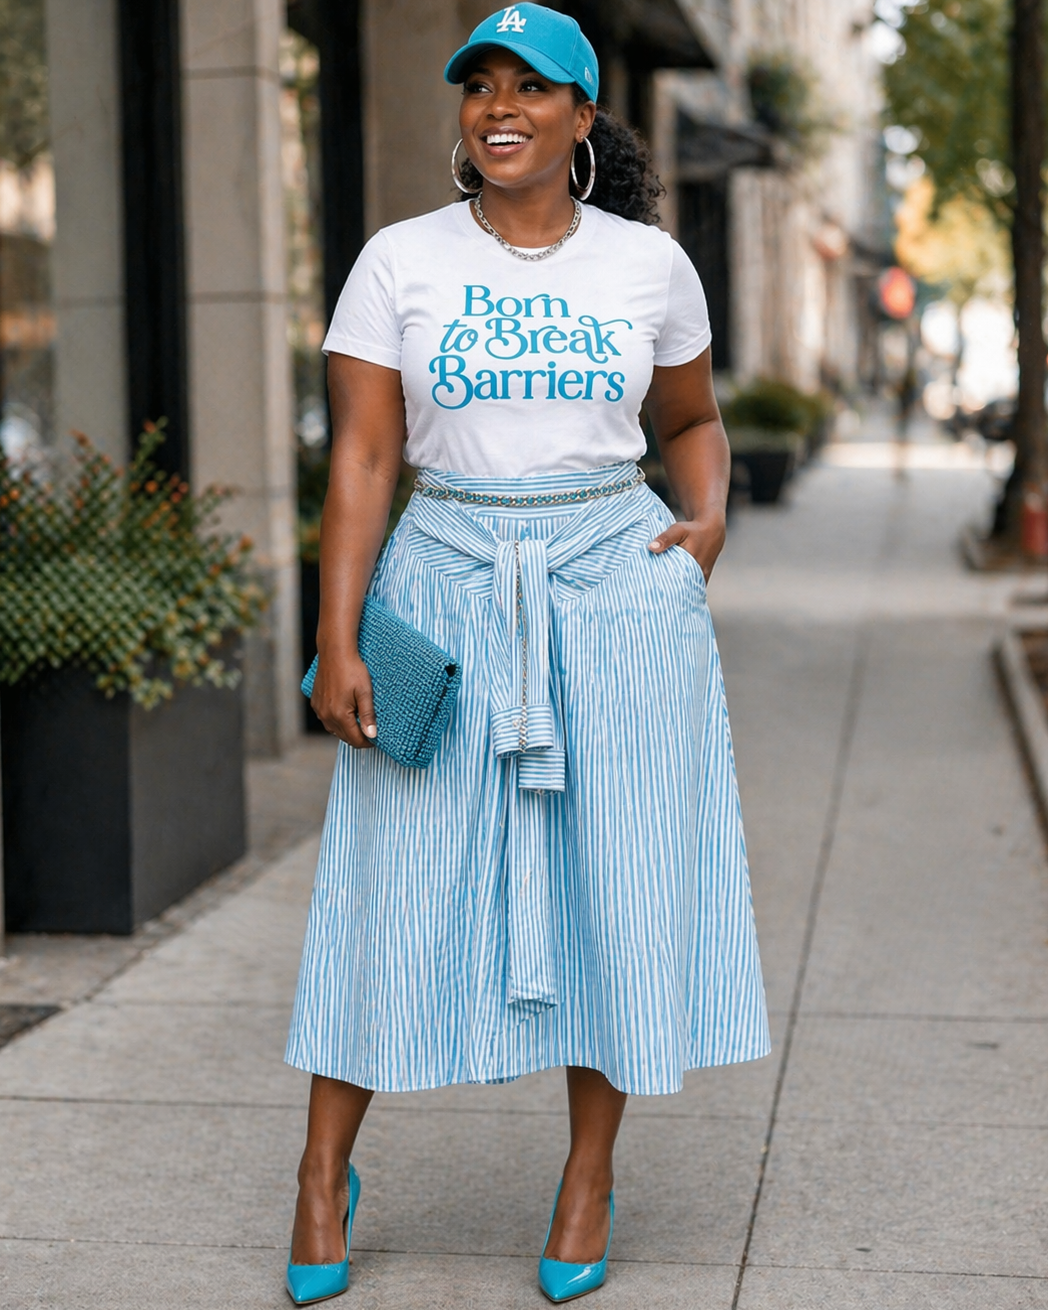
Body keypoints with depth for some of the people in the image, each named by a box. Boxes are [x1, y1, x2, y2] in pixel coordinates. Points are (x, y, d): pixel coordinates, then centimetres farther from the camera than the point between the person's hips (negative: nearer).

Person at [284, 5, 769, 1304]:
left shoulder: (650, 262, 4)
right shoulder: (400, 261, 0)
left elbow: (693, 423, 18)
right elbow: (361, 457, -3)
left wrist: (708, 520, -2)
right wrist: (337, 640, -10)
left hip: (616, 589, 1)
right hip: (447, 591, -1)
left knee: (612, 882, 4)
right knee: (400, 882, 2)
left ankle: (589, 1174, 20)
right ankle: (324, 1175, 17)